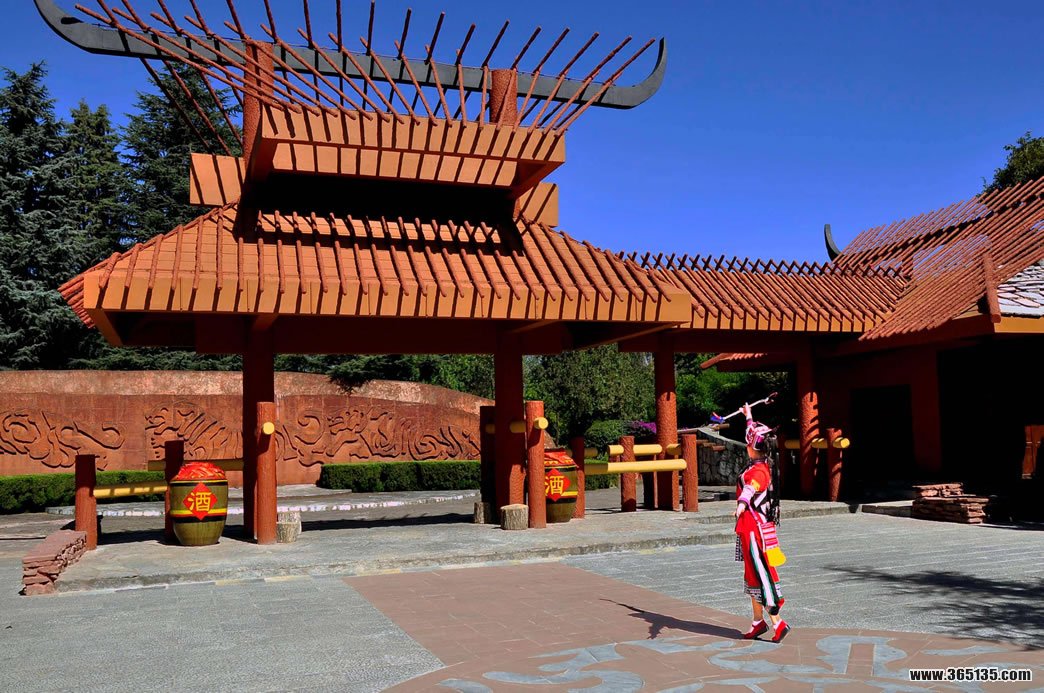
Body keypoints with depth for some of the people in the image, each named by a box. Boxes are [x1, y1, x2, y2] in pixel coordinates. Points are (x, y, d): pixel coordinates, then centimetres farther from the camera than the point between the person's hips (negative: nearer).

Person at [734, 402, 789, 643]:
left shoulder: (757, 471, -18)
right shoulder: (763, 465, 9)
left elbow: (751, 488, -42)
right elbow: (756, 434, 27)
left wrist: (741, 504, -61)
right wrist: (749, 417, 42)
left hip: (754, 529, -9)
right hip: (756, 527, 9)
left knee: (760, 576, -5)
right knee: (753, 575, 15)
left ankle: (777, 623, -2)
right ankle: (758, 621, 23)